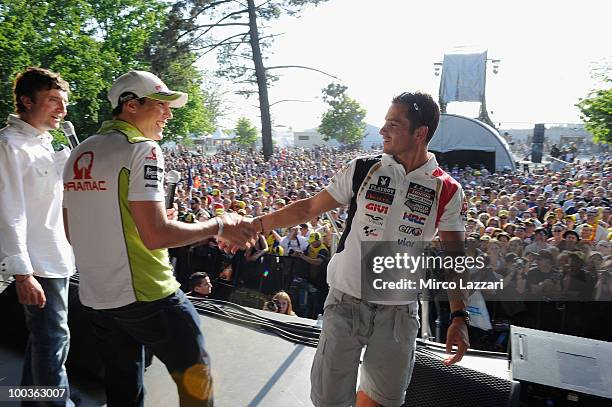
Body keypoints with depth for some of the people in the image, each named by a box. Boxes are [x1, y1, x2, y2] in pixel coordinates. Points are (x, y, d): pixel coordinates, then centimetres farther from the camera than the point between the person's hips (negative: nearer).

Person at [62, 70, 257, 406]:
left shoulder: (78, 154, 10)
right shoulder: (142, 149, -14)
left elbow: (74, 233, 14)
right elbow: (156, 236, -23)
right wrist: (218, 226, -11)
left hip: (95, 298, 8)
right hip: (146, 296, -8)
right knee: (195, 379, 10)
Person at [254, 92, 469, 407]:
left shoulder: (447, 191, -4)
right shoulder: (363, 169, -4)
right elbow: (310, 208, 0)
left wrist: (459, 317, -5)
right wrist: (255, 225, -4)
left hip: (399, 310, 1)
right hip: (346, 301, 0)